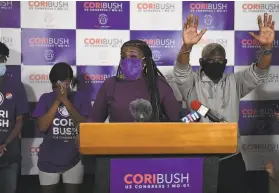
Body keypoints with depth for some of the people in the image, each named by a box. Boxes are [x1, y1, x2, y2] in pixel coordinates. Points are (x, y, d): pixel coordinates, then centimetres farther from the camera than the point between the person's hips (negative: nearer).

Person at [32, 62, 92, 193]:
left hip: (74, 159, 0)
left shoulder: (81, 98, -3)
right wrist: (57, 101, -17)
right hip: (49, 160, 0)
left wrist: (66, 101, -19)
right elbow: (42, 127, -12)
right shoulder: (46, 98, -2)